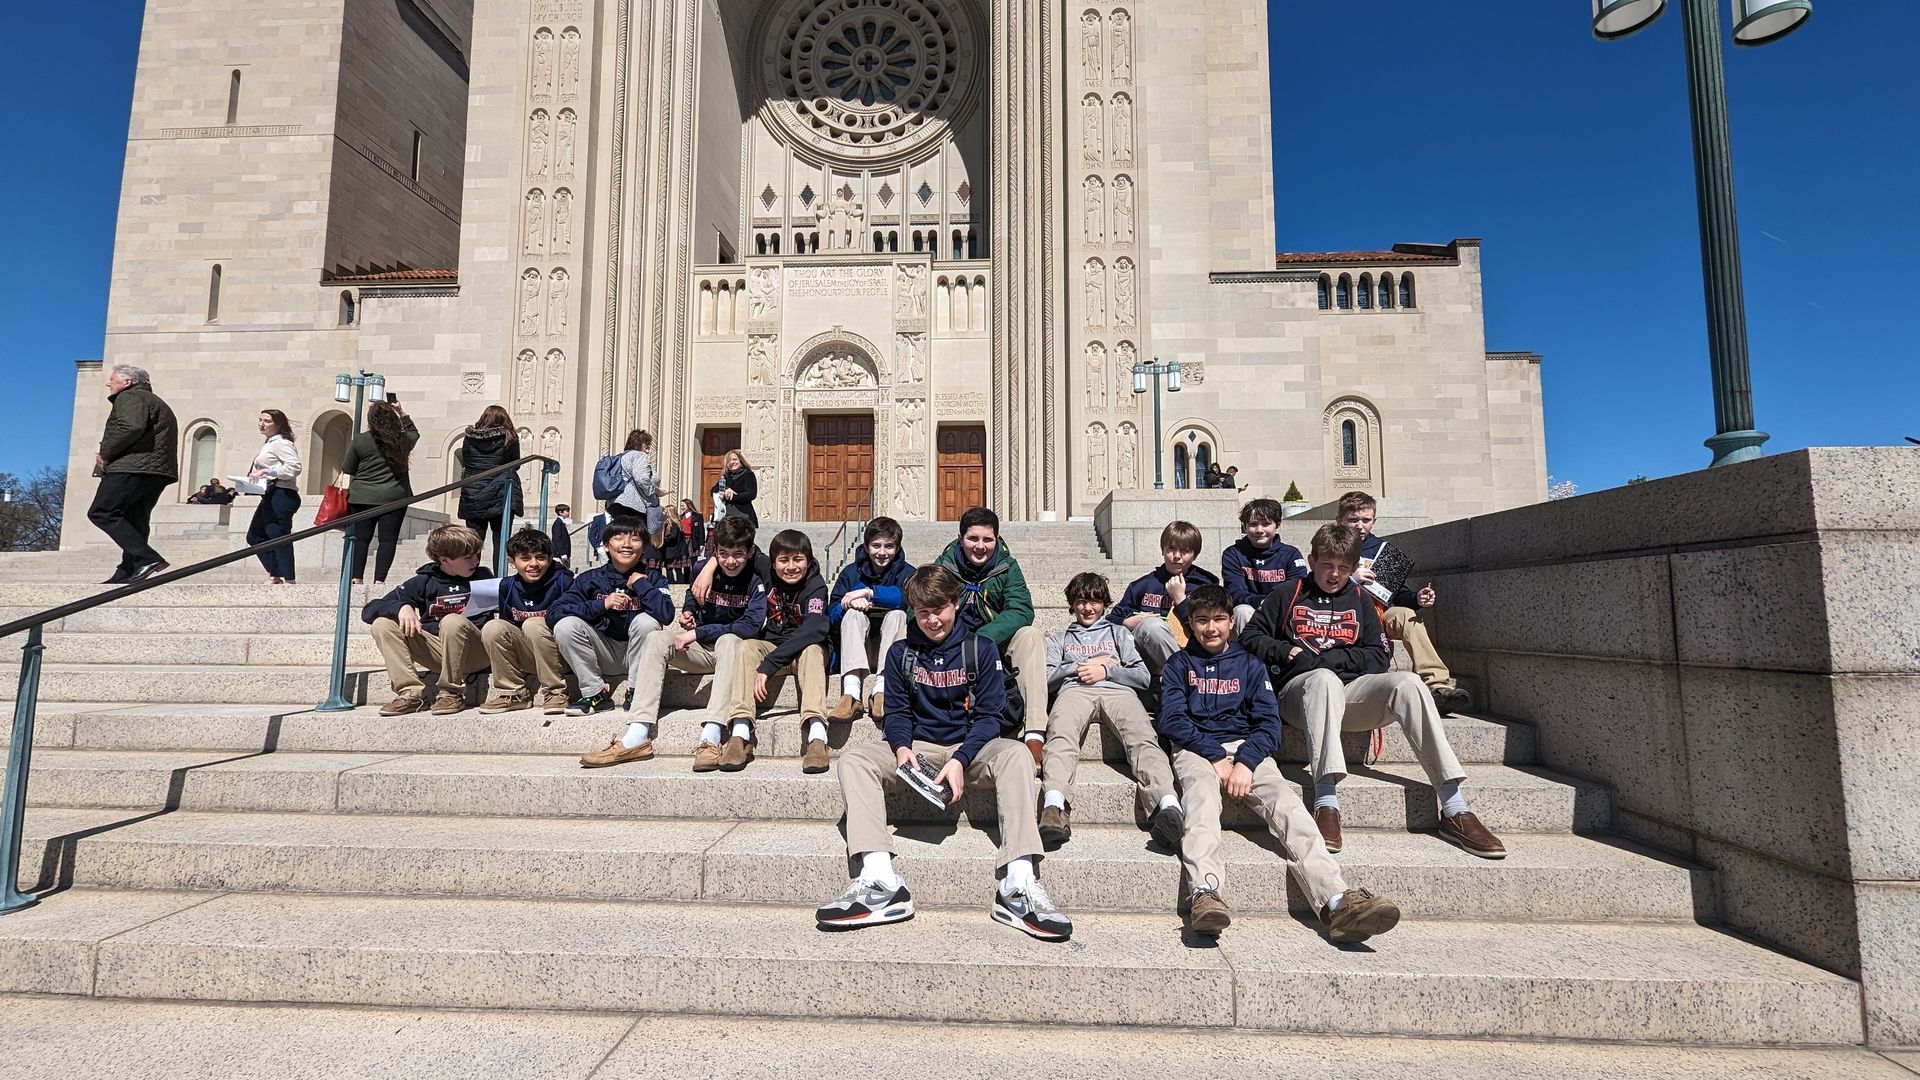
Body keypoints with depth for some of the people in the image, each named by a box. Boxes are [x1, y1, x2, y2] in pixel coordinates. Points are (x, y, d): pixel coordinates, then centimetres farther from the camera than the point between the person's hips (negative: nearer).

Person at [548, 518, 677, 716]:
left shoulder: (652, 578, -6)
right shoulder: (590, 579, -1)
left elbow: (666, 614, -26)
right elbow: (553, 613, -13)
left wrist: (640, 583, -18)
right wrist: (601, 605, -21)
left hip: (638, 655, -2)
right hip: (602, 654, 2)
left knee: (646, 621, -29)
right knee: (565, 625, -20)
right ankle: (596, 693, -8)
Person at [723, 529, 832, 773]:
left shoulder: (815, 586, -20)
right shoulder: (767, 574, -6)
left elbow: (813, 631, -36)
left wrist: (768, 665, -41)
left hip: (804, 649, -4)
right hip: (771, 647, 4)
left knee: (812, 649, -36)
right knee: (746, 646, -26)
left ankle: (816, 736, -54)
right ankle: (740, 736, -40)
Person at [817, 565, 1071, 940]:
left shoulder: (981, 648, 2)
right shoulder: (901, 652, 9)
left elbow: (989, 715, -3)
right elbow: (897, 712, 7)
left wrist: (960, 760, -20)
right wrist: (902, 748, -17)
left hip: (969, 748, -2)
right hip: (916, 749, 2)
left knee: (1015, 754, -34)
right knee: (854, 755, -25)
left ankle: (1019, 885, -44)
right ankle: (880, 881, -39)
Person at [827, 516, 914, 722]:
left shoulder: (906, 572, 1)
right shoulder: (851, 572, 6)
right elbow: (832, 616, -2)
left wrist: (869, 592, -28)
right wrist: (849, 604, -23)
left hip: (893, 648, -1)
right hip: (857, 650, 1)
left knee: (897, 614, -27)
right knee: (854, 613, -25)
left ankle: (881, 691, -41)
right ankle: (852, 693, -44)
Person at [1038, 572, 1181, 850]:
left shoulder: (1118, 634, 37)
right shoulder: (1059, 639, 38)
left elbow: (1143, 676, 22)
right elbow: (1046, 678, 21)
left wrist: (1106, 671, 6)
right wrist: (1080, 667, 8)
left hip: (1118, 691, 1)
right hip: (1074, 692, 0)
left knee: (1144, 740, -37)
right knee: (1061, 737, -40)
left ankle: (1168, 806, -62)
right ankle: (1054, 807, -65)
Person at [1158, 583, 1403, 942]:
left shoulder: (1249, 663, 19)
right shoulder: (1179, 664, 14)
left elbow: (1269, 723, 7)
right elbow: (1173, 720, 0)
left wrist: (1245, 761, -13)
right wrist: (1217, 757, -14)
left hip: (1246, 747, 2)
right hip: (1196, 749, -2)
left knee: (1284, 798, -28)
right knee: (1202, 790, -36)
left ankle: (1336, 902, -46)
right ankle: (1203, 893, -58)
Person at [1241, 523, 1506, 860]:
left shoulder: (1360, 601, 20)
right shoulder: (1288, 596, 14)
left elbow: (1377, 658, 10)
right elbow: (1249, 636, 10)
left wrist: (1321, 657, -4)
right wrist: (1286, 652, -7)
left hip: (1350, 692, 3)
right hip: (1300, 690, -3)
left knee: (1408, 683, -27)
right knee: (1325, 678, -39)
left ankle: (1455, 811, -30)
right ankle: (1325, 803, -50)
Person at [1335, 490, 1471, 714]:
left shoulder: (1381, 548, 19)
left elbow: (1398, 593, 14)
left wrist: (1416, 599, -7)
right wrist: (1349, 579, -19)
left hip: (1381, 613, 3)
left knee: (1407, 615, -29)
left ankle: (1437, 685, -37)